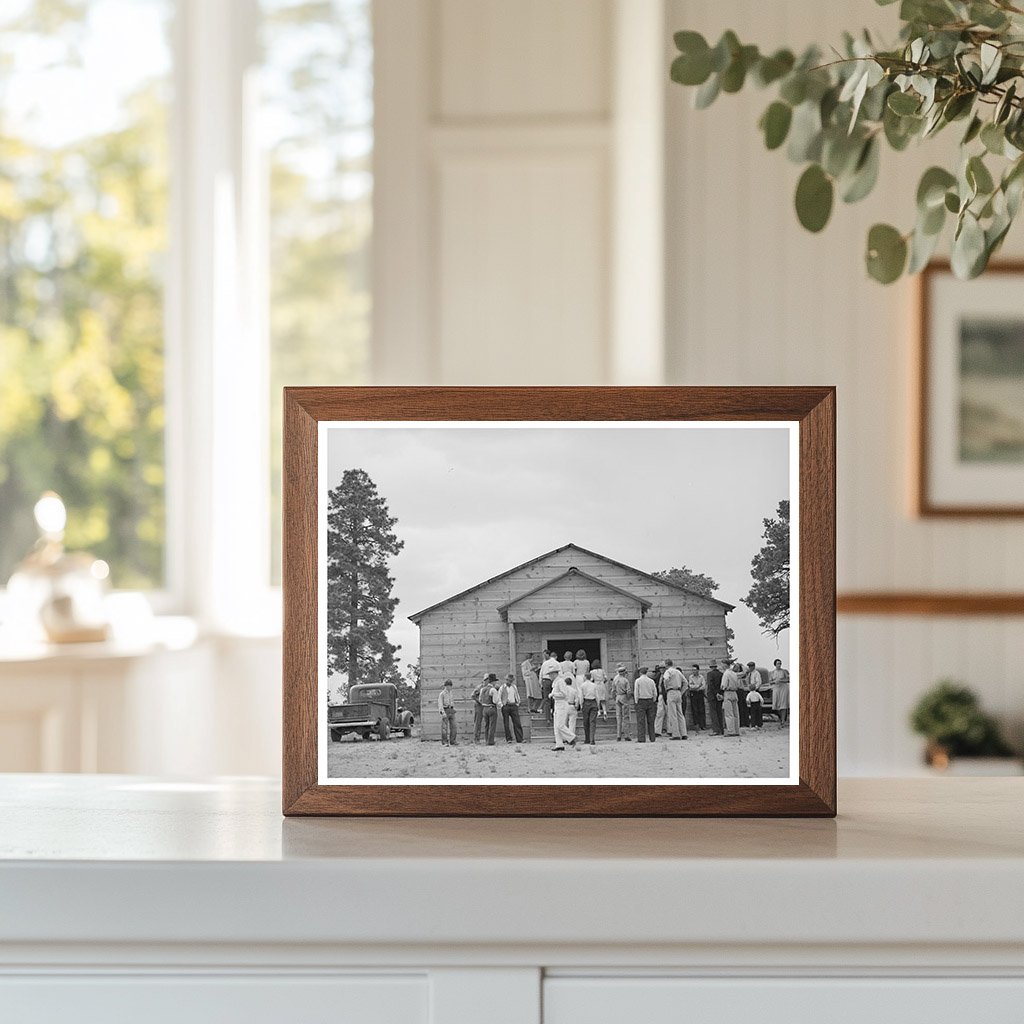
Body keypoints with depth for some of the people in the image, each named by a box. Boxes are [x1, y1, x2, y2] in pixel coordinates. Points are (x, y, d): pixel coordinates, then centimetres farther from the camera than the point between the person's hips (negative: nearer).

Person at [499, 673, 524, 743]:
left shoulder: (514, 687, 15)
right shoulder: (502, 688, 2)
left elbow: (517, 696, 26)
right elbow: (498, 697, 2)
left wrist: (517, 703, 16)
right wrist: (502, 705, -6)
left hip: (514, 706, 3)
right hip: (505, 706, -3)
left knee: (517, 723, -5)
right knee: (506, 724, -3)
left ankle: (520, 739, -6)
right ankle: (508, 739, 2)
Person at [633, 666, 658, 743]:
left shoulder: (638, 681, -6)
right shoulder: (651, 681, 4)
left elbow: (636, 693, -8)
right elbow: (655, 693, 5)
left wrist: (636, 702, 0)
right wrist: (653, 702, 15)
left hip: (641, 701, -3)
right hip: (650, 701, 3)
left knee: (641, 720, -4)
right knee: (650, 720, 9)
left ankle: (641, 738, -10)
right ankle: (652, 738, 9)